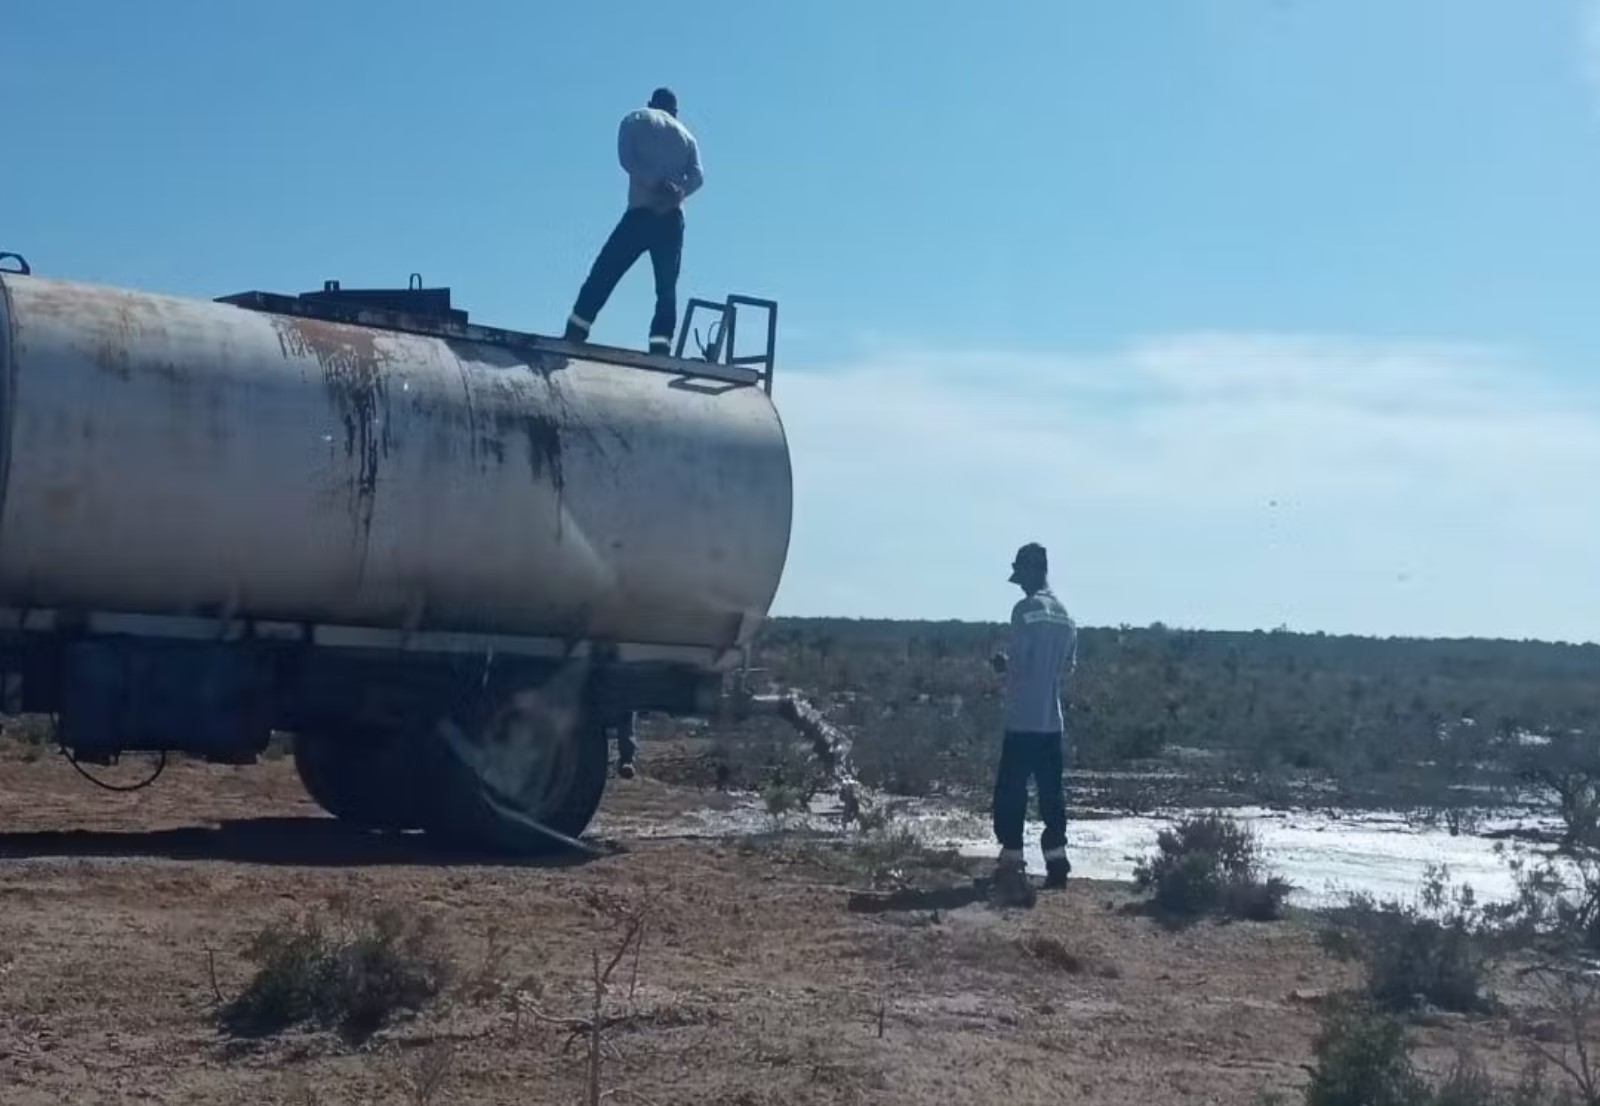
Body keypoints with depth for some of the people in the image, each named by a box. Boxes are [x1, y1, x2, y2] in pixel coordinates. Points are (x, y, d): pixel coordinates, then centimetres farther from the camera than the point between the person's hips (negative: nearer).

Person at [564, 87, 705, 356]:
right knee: (667, 289, 5)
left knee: (603, 274, -1)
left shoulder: (636, 120, 13)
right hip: (672, 217, 3)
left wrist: (657, 184, -11)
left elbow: (627, 158, -5)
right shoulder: (686, 135, 22)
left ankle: (574, 336, -9)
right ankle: (660, 347, -9)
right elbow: (697, 176, 5)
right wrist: (677, 192, -9)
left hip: (641, 212, -3)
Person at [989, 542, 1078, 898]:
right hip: (1052, 720, 7)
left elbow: (1019, 664, -16)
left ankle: (1012, 864, -3)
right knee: (1051, 792, 10)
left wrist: (1003, 664, 4)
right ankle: (1056, 863, 10)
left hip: (1023, 720, -7)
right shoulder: (1064, 615, 11)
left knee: (1011, 791, -1)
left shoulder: (1025, 609, -12)